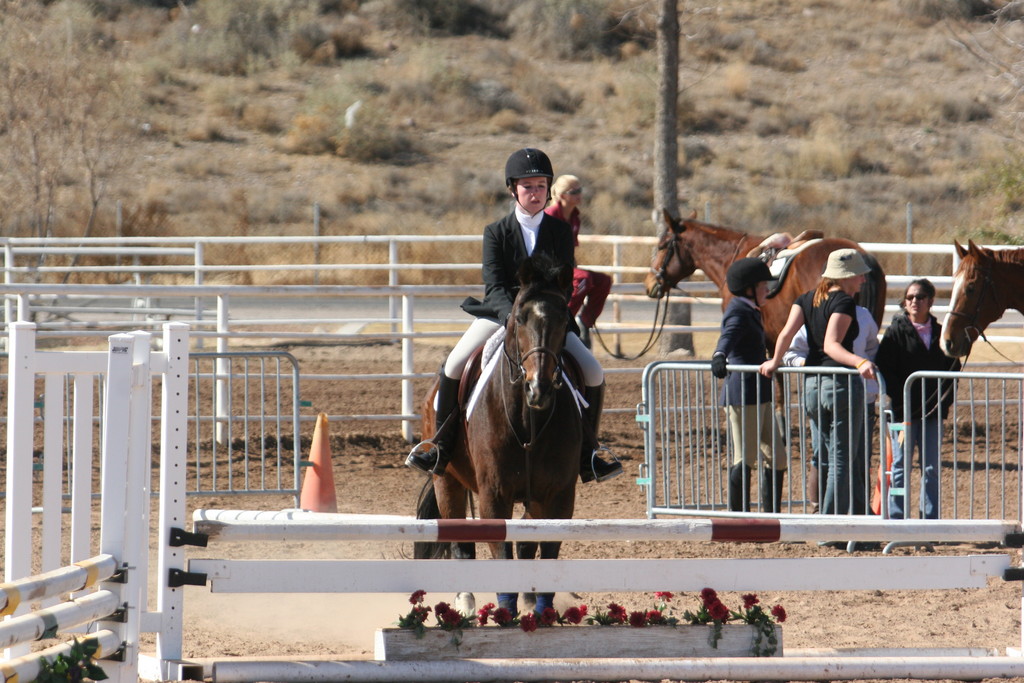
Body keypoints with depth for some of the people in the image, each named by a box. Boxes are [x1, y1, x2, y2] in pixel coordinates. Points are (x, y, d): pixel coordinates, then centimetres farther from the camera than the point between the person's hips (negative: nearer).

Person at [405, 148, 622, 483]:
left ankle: (587, 455, -1)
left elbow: (565, 283, -1)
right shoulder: (496, 233, -3)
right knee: (454, 366, -23)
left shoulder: (561, 231, 2)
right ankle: (440, 445, -4)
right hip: (500, 314, -1)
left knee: (593, 372, -16)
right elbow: (494, 286, -12)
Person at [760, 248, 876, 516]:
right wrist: (860, 362, -36)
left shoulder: (807, 299, 9)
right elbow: (831, 345, -24)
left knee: (835, 454, 20)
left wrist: (775, 362, 7)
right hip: (842, 383, -7)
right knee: (841, 459, 0)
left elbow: (786, 333, -3)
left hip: (812, 386, 7)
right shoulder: (844, 302, -11)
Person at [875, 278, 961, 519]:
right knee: (901, 468, 1)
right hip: (904, 412, -3)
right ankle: (896, 521, 6)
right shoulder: (896, 332, -2)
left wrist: (945, 401, -2)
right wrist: (903, 404, -13)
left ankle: (930, 520, 13)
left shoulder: (941, 334, 8)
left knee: (931, 469, 7)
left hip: (933, 411, 3)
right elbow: (885, 371, -7)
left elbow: (953, 370, 12)